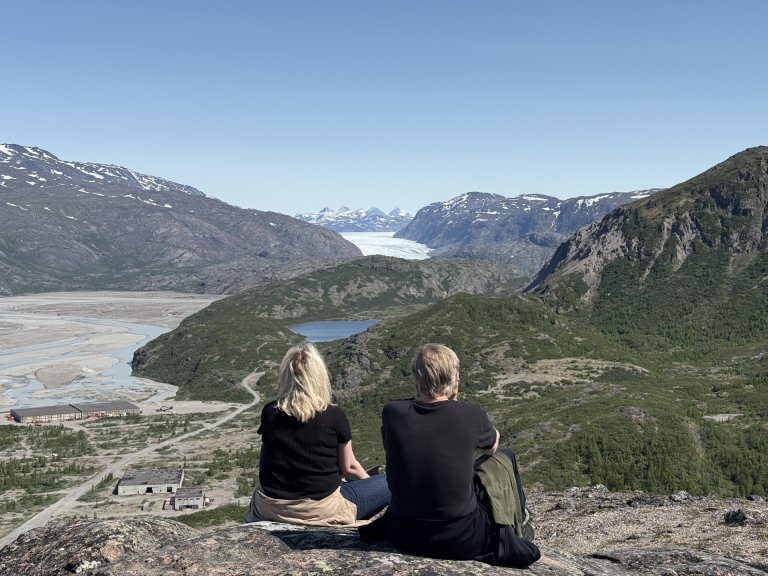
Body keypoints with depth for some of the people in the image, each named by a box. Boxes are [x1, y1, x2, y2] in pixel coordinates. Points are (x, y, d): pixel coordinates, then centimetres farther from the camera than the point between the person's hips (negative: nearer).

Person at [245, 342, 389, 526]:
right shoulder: (334, 416, -13)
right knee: (389, 485, 7)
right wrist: (370, 481, 19)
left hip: (270, 509, 5)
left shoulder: (269, 412, -5)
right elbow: (349, 467, 0)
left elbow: (264, 461, 9)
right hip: (319, 508, -5)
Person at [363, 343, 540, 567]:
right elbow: (492, 447, 8)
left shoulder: (392, 412, -11)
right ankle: (518, 530, 37)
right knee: (505, 458, 19)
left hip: (405, 538, 3)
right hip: (462, 542, -3)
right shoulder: (471, 415, -16)